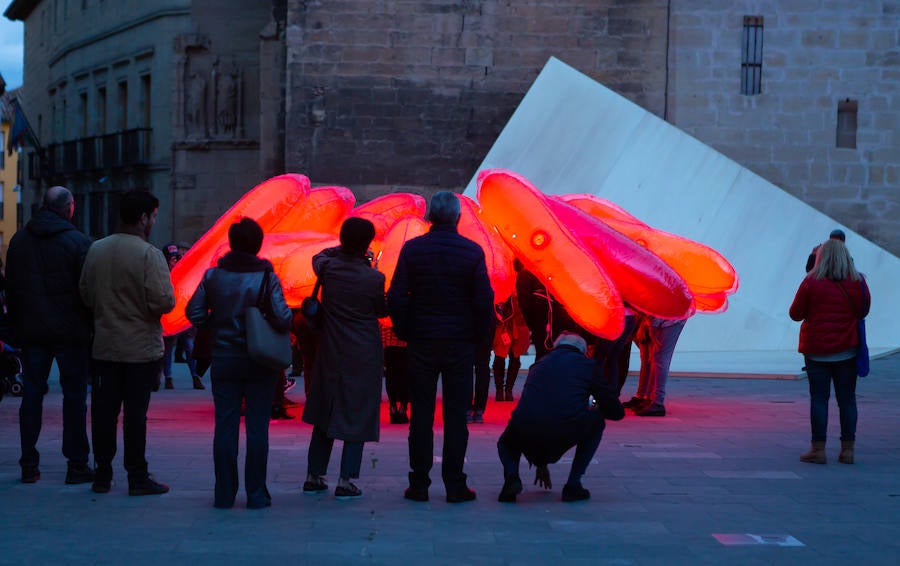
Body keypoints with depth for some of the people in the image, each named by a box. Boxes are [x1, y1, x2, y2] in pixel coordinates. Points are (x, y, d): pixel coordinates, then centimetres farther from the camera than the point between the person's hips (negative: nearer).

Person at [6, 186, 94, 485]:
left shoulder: (19, 240, 7)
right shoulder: (78, 242, -8)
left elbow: (10, 288, 11)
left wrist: (17, 326, 15)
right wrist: (92, 326, -1)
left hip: (31, 331, 4)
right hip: (71, 331, -4)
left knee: (32, 394, 8)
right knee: (74, 395, 2)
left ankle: (29, 465, 9)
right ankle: (77, 465, 3)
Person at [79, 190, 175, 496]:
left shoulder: (96, 250, 2)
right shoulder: (149, 254, -16)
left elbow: (85, 294, 9)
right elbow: (163, 301, -21)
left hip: (104, 346, 5)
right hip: (141, 349, -5)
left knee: (103, 410, 10)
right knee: (135, 413, 1)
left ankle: (102, 474, 17)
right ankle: (137, 477, 7)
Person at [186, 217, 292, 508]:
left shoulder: (213, 276, -1)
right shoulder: (267, 278, -9)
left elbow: (194, 312, -1)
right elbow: (281, 318, -18)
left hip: (224, 361, 2)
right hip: (260, 363, -2)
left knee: (225, 427, 6)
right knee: (257, 427, 5)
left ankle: (224, 494, 8)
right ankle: (256, 494, 8)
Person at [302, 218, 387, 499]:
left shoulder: (328, 269, -5)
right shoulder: (374, 278, -16)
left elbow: (318, 256, 20)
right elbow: (383, 310, 1)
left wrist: (343, 249, 18)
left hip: (330, 354, 4)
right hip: (363, 357, -4)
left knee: (323, 415, 15)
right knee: (357, 417, 3)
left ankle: (314, 476, 20)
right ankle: (346, 481, -1)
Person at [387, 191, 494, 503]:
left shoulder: (412, 249, -2)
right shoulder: (472, 251, -5)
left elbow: (396, 297, -3)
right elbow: (484, 300, -5)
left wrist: (405, 332, 8)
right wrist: (480, 336, 7)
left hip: (421, 342, 1)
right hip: (460, 343, -1)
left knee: (421, 414, 6)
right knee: (456, 414, 4)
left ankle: (419, 484, 8)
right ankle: (454, 485, 5)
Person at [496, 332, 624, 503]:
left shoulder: (538, 365, 31)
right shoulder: (589, 365, 20)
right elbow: (616, 412, 21)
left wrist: (540, 464, 50)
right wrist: (593, 408, 47)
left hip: (524, 436, 3)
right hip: (565, 436, -3)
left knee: (506, 442, 39)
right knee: (597, 422, 30)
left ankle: (511, 475, 5)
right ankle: (573, 484, 19)